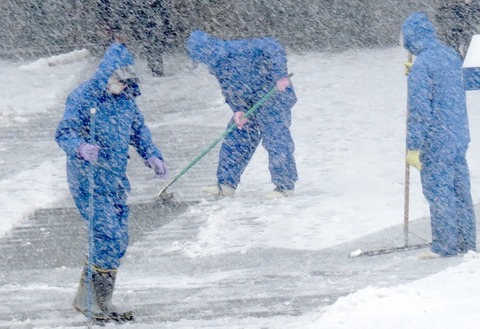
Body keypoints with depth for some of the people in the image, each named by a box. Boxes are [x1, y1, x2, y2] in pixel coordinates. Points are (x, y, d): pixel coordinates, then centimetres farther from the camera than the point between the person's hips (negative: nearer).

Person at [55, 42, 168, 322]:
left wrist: (152, 155, 5)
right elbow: (64, 132, -17)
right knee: (109, 238, -15)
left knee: (119, 242, 7)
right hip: (89, 180, -8)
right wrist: (81, 148, -38)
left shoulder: (126, 100, 9)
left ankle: (87, 298, 17)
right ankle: (98, 304, -7)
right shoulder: (84, 97, -12)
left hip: (116, 180, 8)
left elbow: (139, 130, 21)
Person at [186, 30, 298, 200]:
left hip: (273, 98, -9)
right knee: (234, 140, 7)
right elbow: (230, 91, 8)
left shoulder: (238, 49, -25)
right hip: (250, 105, 9)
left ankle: (285, 186, 3)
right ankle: (226, 184, 12)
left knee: (276, 140, -8)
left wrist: (280, 76, -34)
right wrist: (238, 110, -9)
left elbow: (272, 48, -29)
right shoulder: (216, 65, 3)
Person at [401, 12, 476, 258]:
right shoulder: (452, 56, 8)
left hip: (436, 141, -8)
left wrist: (413, 146, -15)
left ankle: (445, 246, 1)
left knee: (438, 191, -1)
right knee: (460, 190, 12)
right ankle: (466, 242, 17)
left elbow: (419, 109, -19)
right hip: (460, 136, 8)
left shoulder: (421, 65, -17)